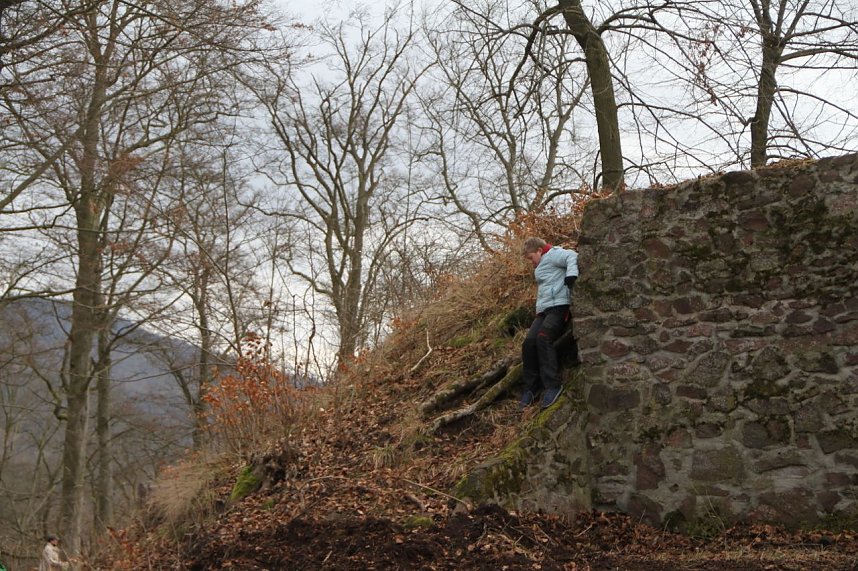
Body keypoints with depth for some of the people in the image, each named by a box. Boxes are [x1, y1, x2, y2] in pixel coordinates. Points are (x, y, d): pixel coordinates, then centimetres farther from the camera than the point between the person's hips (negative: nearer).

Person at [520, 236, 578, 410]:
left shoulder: (553, 254, -2)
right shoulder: (542, 266, 30)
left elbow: (572, 257, -19)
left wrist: (571, 277, -33)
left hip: (559, 306, -10)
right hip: (544, 310, 10)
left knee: (543, 338, -27)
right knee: (529, 342, -5)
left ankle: (553, 385, -23)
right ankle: (530, 388, 1)